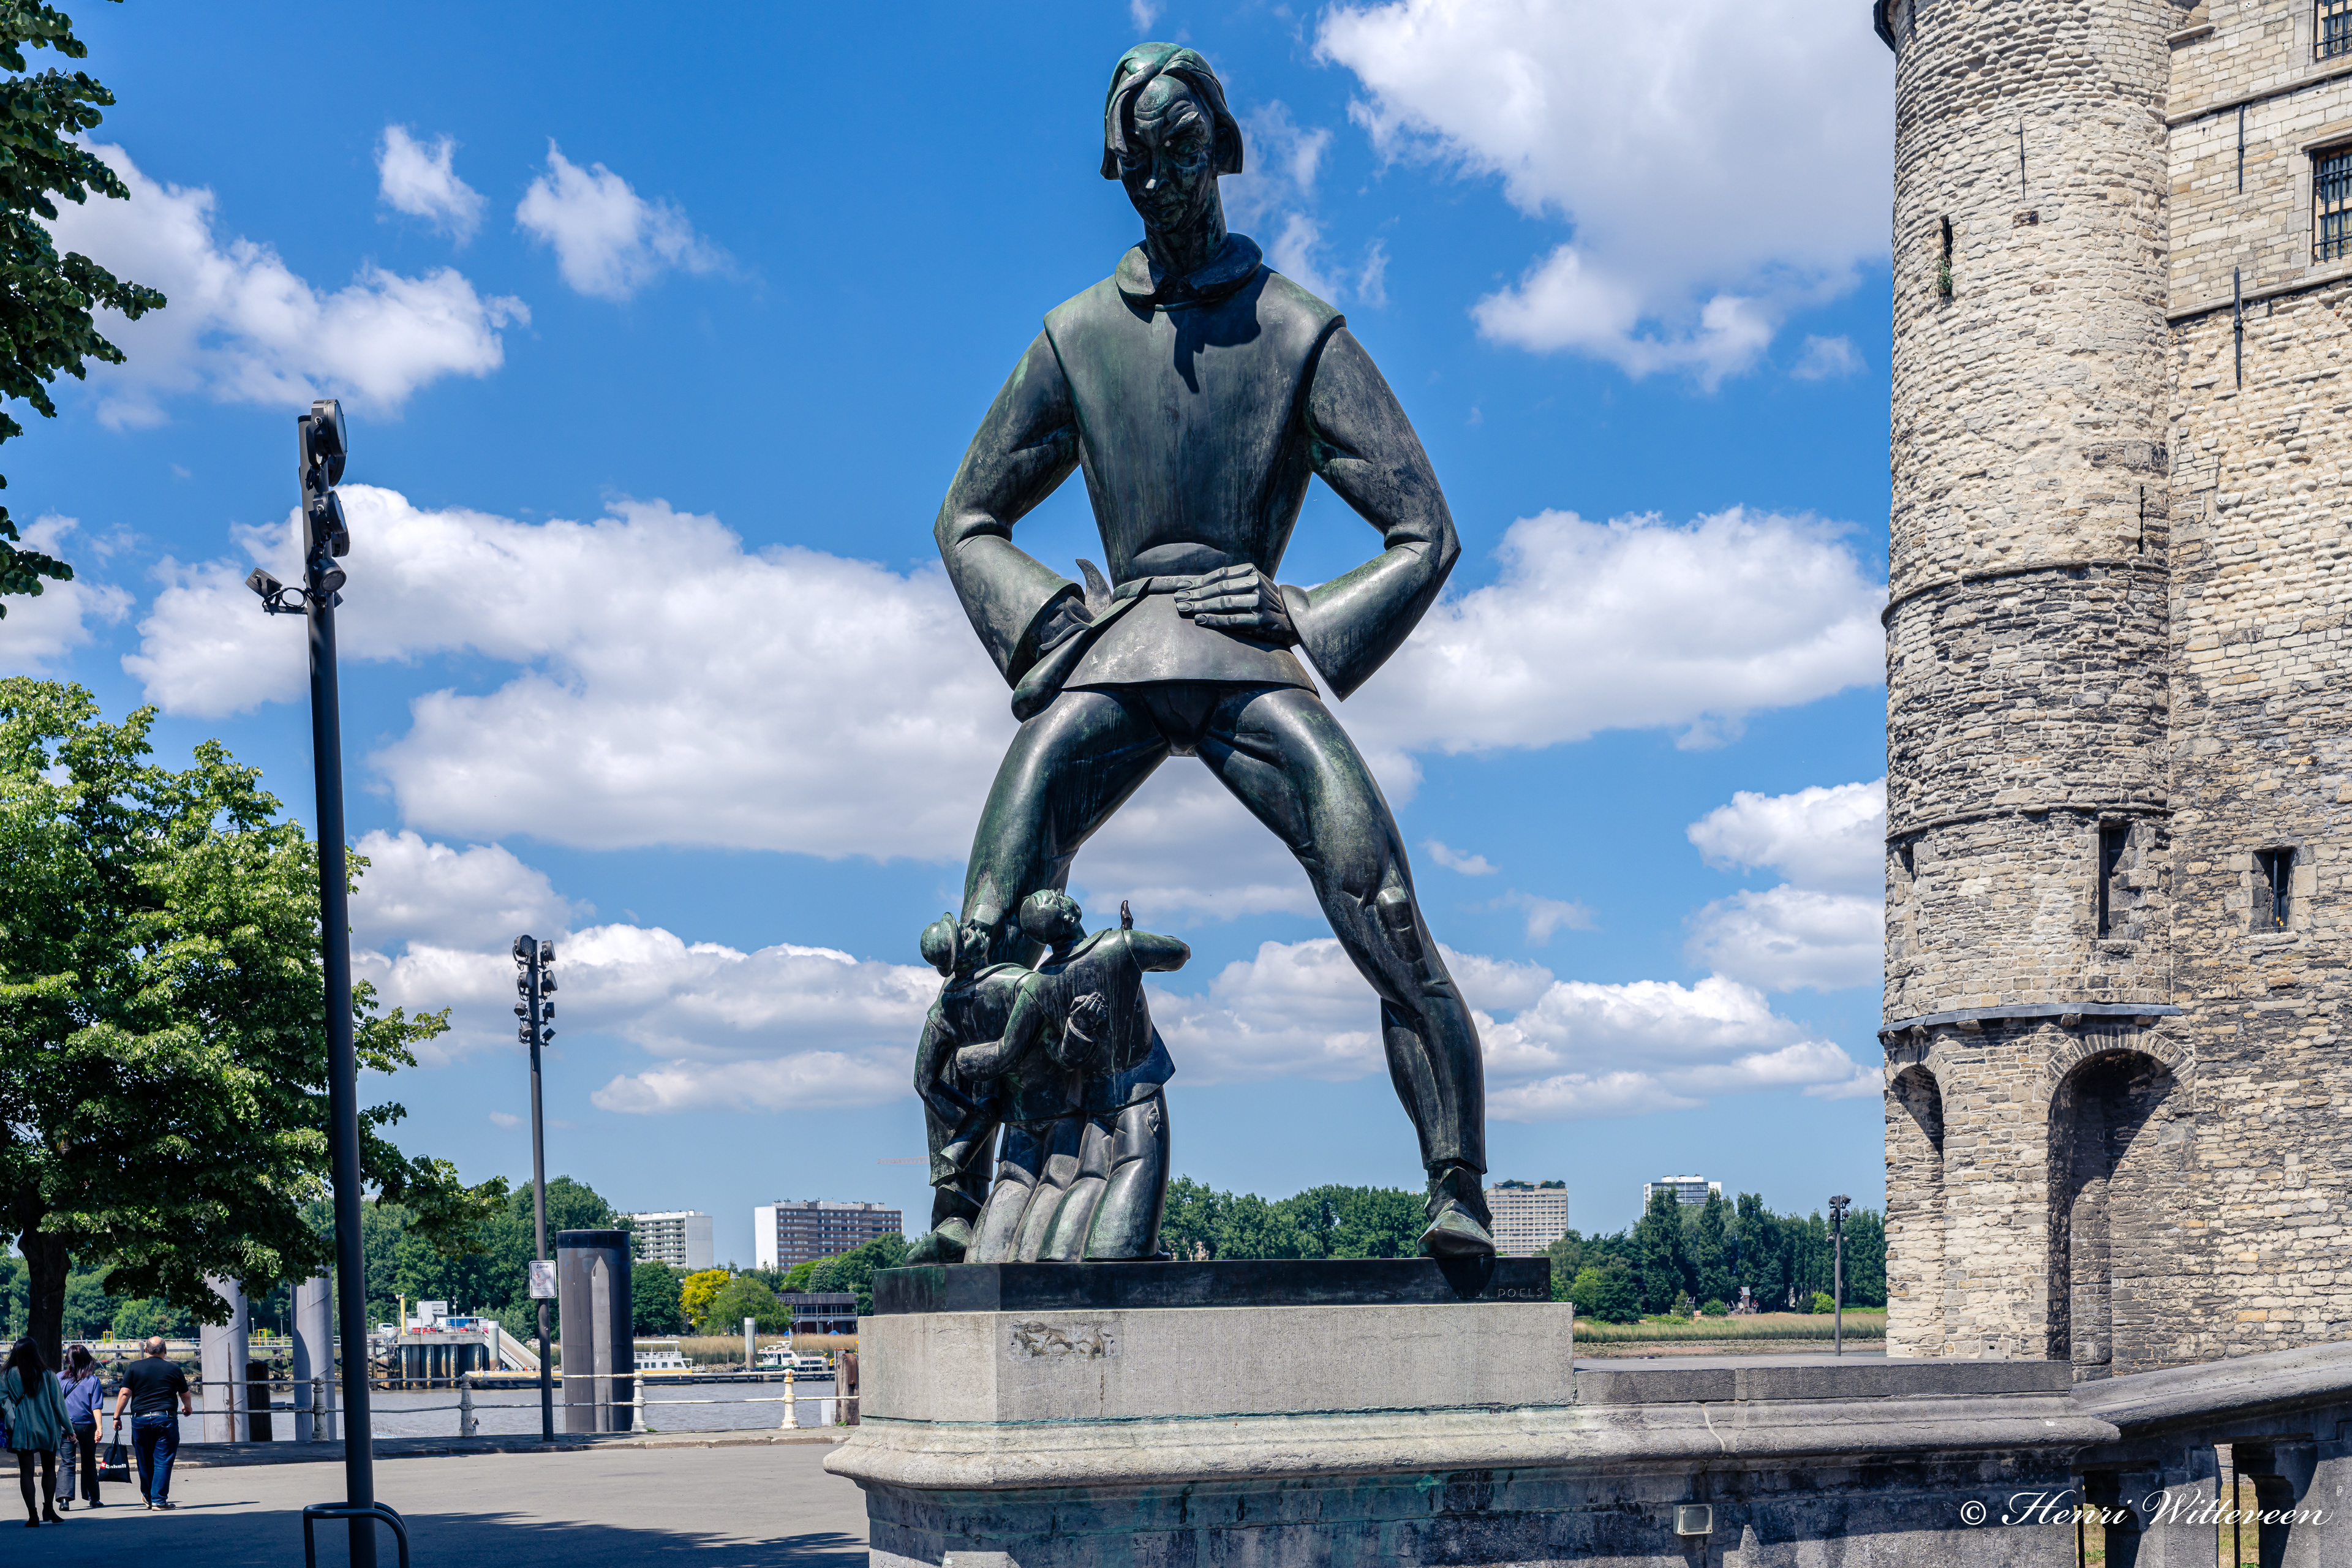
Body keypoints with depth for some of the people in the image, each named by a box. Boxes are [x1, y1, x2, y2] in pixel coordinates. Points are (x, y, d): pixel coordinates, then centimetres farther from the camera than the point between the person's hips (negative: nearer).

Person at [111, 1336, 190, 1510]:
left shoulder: (134, 1368, 4)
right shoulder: (174, 1369, 6)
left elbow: (125, 1393, -3)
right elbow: (185, 1395, 17)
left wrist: (117, 1417, 4)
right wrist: (188, 1408, 37)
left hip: (140, 1418, 1)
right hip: (166, 1418, -1)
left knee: (145, 1462, 13)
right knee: (163, 1461, 1)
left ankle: (148, 1497, 27)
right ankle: (159, 1500, -3)